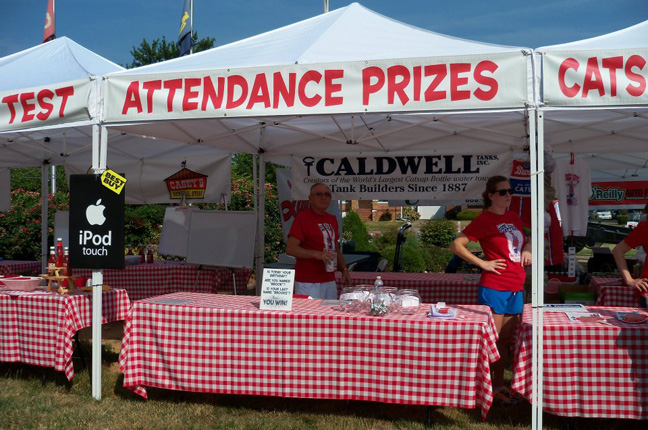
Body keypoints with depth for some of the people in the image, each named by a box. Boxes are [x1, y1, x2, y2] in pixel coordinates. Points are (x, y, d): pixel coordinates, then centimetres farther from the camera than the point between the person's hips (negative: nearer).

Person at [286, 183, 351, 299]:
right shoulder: (302, 218, -7)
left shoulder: (332, 219, 16)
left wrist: (344, 270, 14)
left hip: (330, 281, 7)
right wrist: (317, 254, -24)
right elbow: (290, 248, -15)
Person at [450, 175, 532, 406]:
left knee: (506, 339, 14)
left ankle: (499, 385, 27)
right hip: (494, 287, -7)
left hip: (516, 287, 7)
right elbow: (456, 245, -13)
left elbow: (524, 240, 31)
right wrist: (483, 264, -15)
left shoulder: (514, 218, 13)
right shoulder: (484, 220, -8)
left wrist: (527, 249, 9)